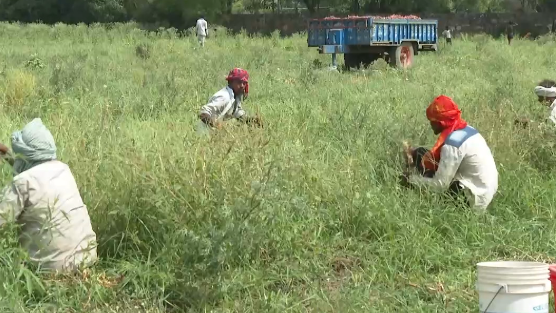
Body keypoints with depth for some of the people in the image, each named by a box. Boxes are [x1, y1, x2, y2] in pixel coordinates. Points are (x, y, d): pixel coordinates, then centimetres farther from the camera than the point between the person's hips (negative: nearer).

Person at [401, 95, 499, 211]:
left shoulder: (452, 143, -24)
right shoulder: (465, 129, 3)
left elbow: (440, 184, -22)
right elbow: (447, 161, 15)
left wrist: (412, 179, -8)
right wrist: (415, 159, 6)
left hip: (473, 199, -9)